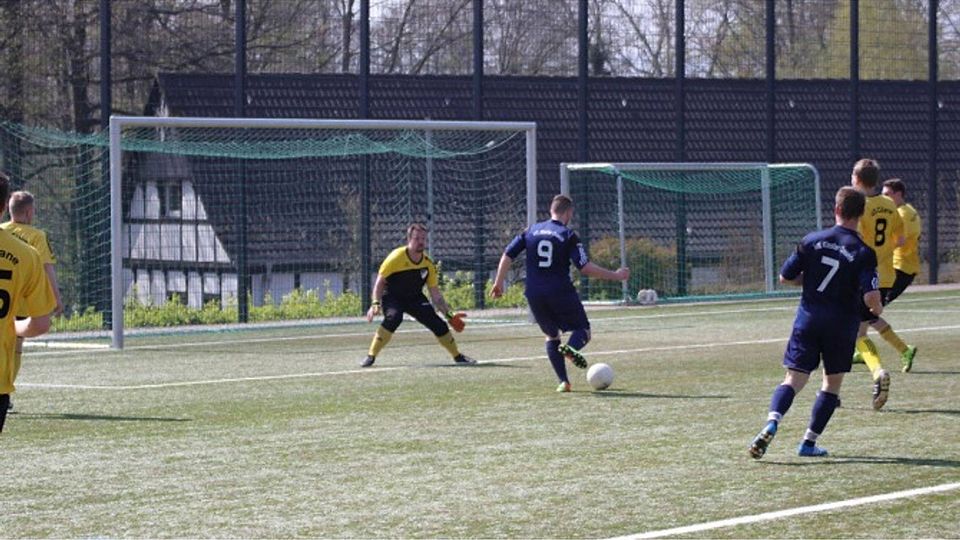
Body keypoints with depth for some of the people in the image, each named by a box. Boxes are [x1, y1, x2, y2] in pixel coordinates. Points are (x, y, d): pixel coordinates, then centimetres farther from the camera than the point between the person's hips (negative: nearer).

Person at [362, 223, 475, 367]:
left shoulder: (428, 264, -8)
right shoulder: (396, 258, -20)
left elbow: (436, 294, 0)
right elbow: (380, 282, -13)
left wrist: (450, 315, -4)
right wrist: (375, 304, -26)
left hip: (415, 298, 4)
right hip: (392, 297, -4)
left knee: (437, 323, -10)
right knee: (393, 317, -35)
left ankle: (457, 356, 12)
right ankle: (371, 356, -27)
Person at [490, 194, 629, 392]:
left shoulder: (531, 231, 8)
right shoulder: (568, 235, -5)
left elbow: (508, 255, 4)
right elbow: (585, 268, -13)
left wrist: (499, 283, 15)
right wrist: (616, 276, -5)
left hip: (534, 294, 4)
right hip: (561, 293, -4)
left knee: (551, 336, 21)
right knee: (583, 330, 12)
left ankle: (563, 381, 8)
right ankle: (571, 347, -24)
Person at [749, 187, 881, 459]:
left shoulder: (812, 241, -1)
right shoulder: (863, 253, -10)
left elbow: (785, 276, 5)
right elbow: (871, 297, -17)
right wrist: (877, 310, 6)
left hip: (808, 318, 2)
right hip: (842, 324, -2)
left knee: (794, 379, 1)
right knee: (832, 383, 15)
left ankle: (772, 423, -25)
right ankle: (809, 442, 13)